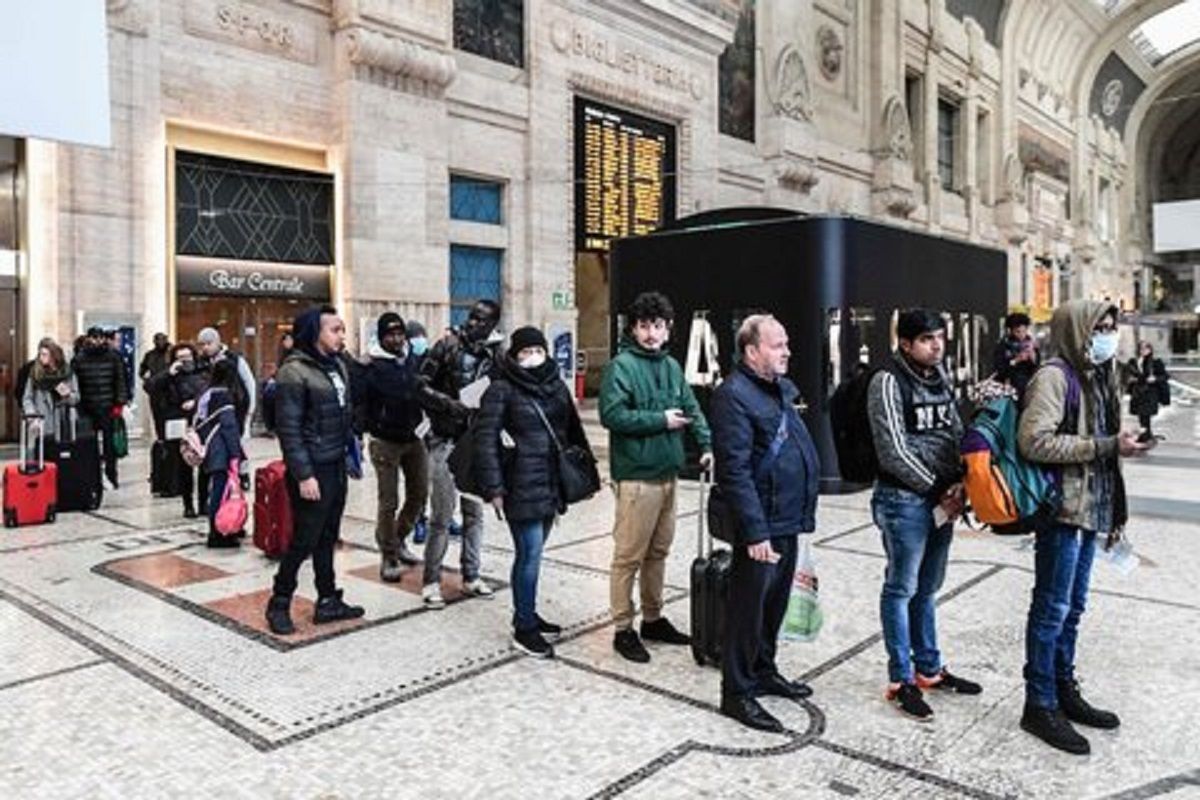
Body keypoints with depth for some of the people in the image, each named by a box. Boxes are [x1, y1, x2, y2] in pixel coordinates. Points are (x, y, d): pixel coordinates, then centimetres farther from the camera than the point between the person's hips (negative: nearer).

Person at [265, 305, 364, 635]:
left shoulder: (337, 365, 10)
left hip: (337, 465, 8)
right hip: (313, 470, -7)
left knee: (328, 538, 15)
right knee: (304, 540, 0)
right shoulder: (294, 372, -14)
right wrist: (303, 475, -19)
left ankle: (328, 601, 24)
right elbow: (289, 430, -17)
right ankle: (279, 603, 17)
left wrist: (350, 450, 12)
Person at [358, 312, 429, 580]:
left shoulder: (413, 359, 7)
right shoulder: (372, 366, -8)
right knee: (388, 503, 0)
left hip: (414, 439, 5)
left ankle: (399, 540, 35)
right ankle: (389, 556, 14)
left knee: (419, 495, 13)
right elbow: (357, 397, -15)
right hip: (386, 442, -5)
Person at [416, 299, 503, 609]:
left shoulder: (496, 356, 4)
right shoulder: (448, 345, -5)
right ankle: (431, 581, 12)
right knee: (442, 516, -1)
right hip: (446, 441, -4)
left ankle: (471, 577, 26)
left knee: (474, 512, 12)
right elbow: (422, 386, -6)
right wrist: (450, 404, -19)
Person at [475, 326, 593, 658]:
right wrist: (493, 487, -14)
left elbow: (573, 430, 18)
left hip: (551, 485, 6)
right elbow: (485, 438, -10)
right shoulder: (502, 390, -7)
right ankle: (524, 629, 9)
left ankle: (526, 614, 31)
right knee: (530, 556, -4)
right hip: (522, 487, -6)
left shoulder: (556, 385, 11)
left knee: (532, 553, 15)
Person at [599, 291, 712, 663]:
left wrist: (706, 444, 3)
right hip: (636, 476, -8)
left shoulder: (672, 366, 13)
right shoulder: (621, 366, -11)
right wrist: (660, 420, -16)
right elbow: (612, 414, -20)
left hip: (667, 473, 8)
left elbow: (692, 408, 17)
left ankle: (653, 618, 31)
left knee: (659, 552, 17)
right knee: (629, 556, 0)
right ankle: (623, 629, 12)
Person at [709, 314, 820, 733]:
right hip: (762, 527, -9)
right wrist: (755, 532, -23)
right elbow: (735, 471, -22)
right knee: (748, 607, 1)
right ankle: (736, 692, 14)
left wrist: (804, 513, 17)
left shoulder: (782, 389, 13)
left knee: (775, 603, 20)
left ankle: (763, 671, 37)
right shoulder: (734, 395, -17)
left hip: (787, 521, 9)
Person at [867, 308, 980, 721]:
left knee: (927, 587, 17)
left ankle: (929, 668, 31)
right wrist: (937, 490, -11)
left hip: (942, 499, 7)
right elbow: (894, 451, -16)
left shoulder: (940, 379, 11)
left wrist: (957, 484, -1)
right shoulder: (888, 382, -12)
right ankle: (901, 680, 12)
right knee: (901, 588, 1)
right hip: (904, 500, -7)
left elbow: (957, 433, 15)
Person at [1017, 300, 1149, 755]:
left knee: (1073, 607, 17)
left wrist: (1113, 511, 19)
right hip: (1062, 510, -9)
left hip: (1091, 509, 9)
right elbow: (1034, 441, -22)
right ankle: (1040, 706, 9)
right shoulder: (1055, 376, -12)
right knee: (1052, 609, -1)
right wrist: (1108, 446, -20)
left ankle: (1064, 691, 30)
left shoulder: (1097, 376, 16)